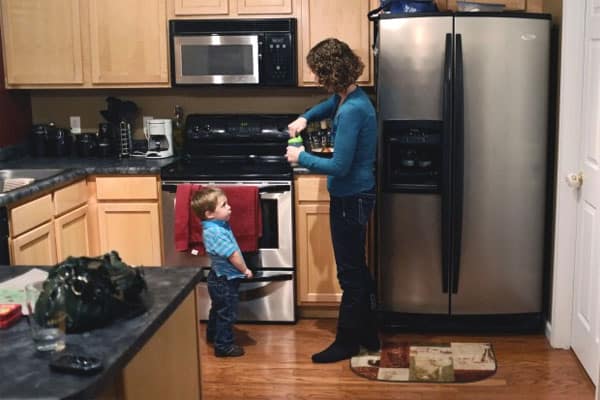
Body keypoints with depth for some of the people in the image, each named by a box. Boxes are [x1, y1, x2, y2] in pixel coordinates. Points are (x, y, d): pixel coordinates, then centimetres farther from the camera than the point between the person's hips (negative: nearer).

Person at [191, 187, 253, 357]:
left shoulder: (218, 225, 1)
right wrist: (245, 270, -13)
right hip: (225, 280, -10)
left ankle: (213, 335, 46)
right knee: (227, 313, 3)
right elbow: (233, 255, -24)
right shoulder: (215, 232, -30)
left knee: (218, 309, 28)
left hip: (220, 278, 10)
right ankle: (223, 346, 15)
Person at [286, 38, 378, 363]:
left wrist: (301, 157, -12)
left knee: (350, 273, 3)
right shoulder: (346, 97, 5)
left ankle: (347, 342, 17)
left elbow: (339, 166, -26)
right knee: (357, 269, 18)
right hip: (353, 196, 10)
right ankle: (368, 335, 31)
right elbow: (328, 105, 31)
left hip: (350, 199, -10)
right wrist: (305, 118, 11)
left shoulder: (352, 110, -24)